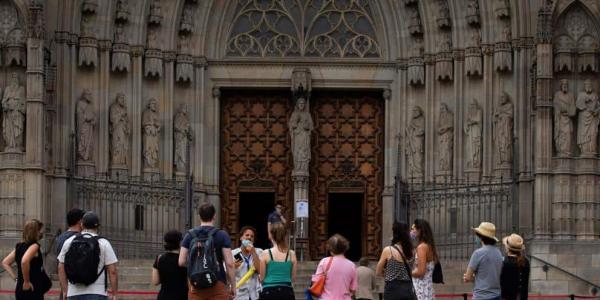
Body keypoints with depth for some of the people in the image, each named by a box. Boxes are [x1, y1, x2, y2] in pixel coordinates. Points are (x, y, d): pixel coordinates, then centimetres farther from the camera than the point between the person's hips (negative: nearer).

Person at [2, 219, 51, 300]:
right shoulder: (34, 246, -13)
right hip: (33, 291, -8)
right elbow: (24, 261, -32)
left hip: (20, 290, 8)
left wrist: (16, 278, 9)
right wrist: (26, 282, -21)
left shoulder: (19, 246, 10)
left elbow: (5, 263, 14)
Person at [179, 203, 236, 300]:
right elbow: (229, 264, -8)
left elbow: (181, 262, 3)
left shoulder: (190, 235, 5)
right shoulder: (222, 235, -3)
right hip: (217, 284, -3)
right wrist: (233, 286, 0)